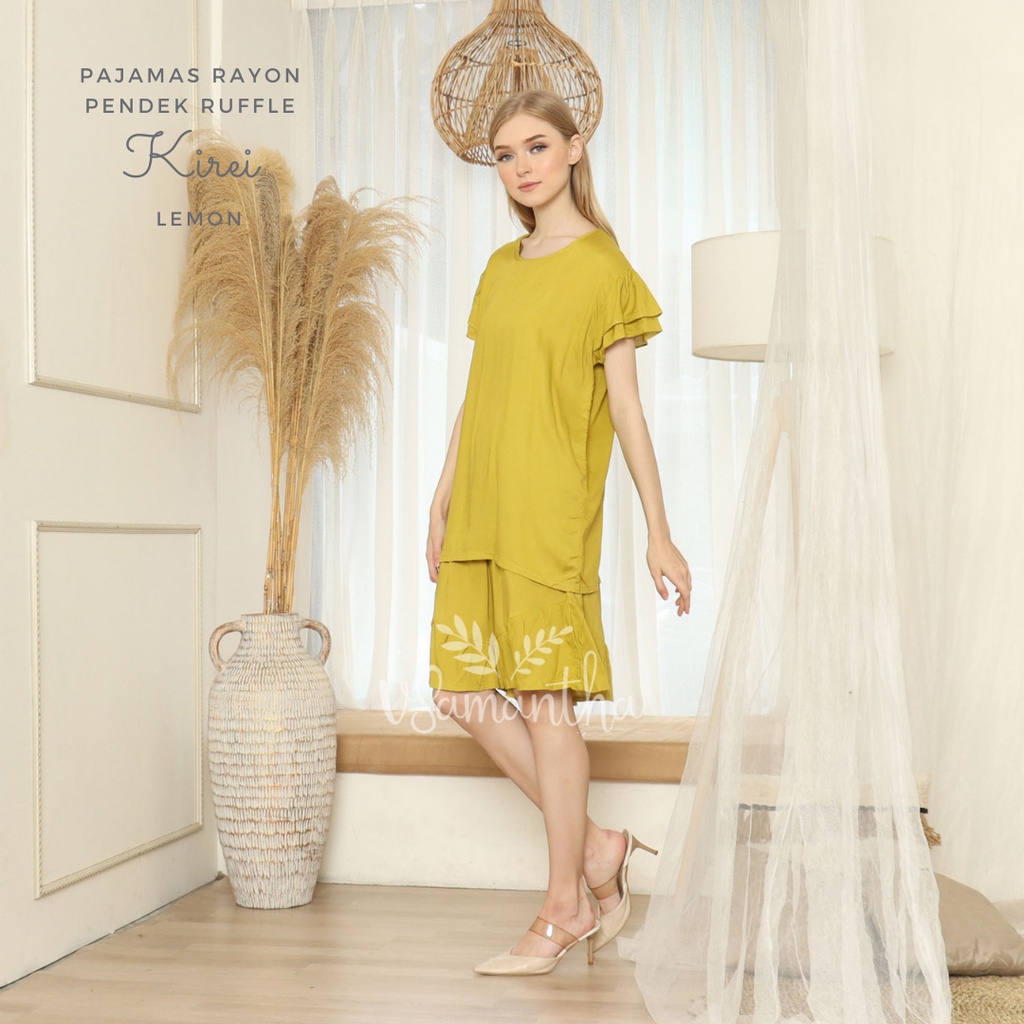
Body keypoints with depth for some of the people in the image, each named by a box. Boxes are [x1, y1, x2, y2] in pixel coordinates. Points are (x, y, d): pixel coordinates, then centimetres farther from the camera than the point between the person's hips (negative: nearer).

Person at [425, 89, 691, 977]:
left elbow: (625, 407, -5)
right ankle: (597, 845, 18)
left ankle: (562, 914, 10)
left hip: (550, 511, -7)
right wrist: (442, 503, 18)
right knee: (465, 691, 4)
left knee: (546, 701, -4)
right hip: (481, 512, 7)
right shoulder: (500, 269, 17)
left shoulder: (602, 266, -2)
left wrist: (658, 534, -6)